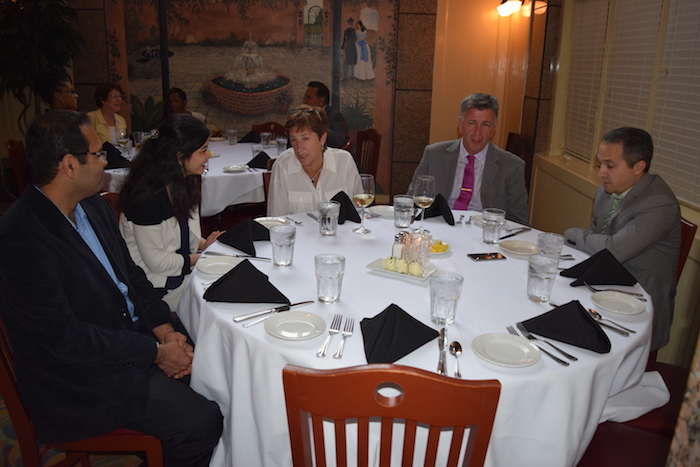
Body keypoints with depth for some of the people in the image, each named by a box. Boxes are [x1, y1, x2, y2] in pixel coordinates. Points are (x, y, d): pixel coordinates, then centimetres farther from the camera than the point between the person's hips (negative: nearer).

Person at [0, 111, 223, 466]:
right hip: (79, 379, -8)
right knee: (202, 421, -18)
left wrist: (165, 330, -6)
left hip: (132, 335, 8)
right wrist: (155, 352, -18)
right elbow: (63, 337, -23)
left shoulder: (95, 208, 5)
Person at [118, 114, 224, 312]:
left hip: (182, 271, 9)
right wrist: (200, 259, -11)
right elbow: (157, 262, -20)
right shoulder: (148, 198, -25)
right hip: (160, 284, -8)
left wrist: (204, 243, -1)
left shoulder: (183, 184, 5)